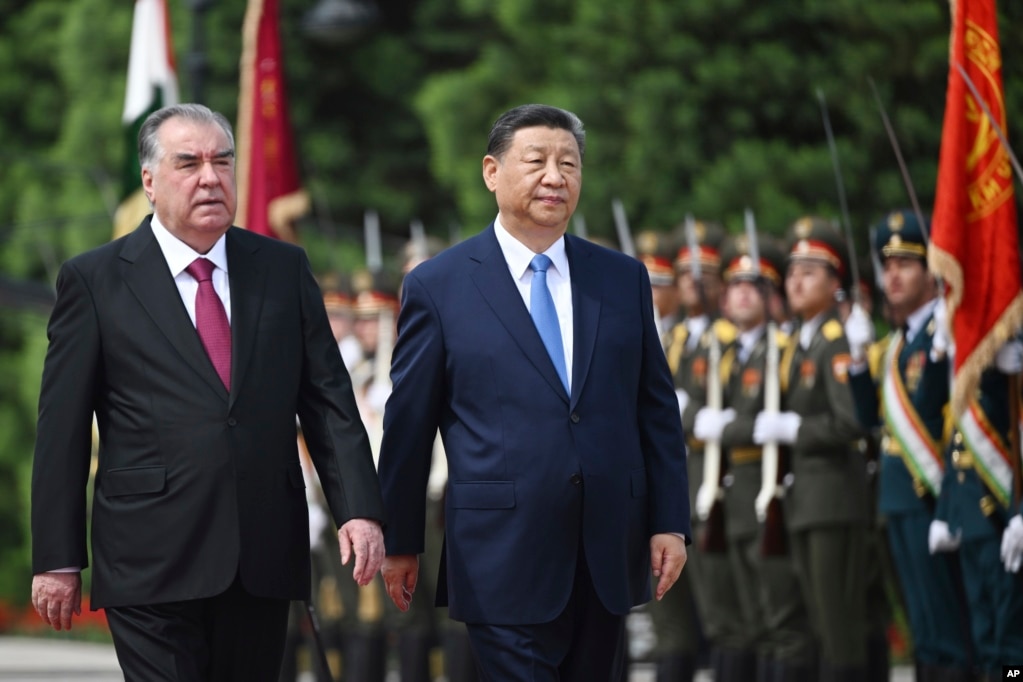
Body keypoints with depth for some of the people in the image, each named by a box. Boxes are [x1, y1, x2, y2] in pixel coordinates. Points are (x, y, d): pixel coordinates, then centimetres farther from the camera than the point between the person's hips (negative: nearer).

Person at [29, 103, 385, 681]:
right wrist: (58, 560, -2)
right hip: (151, 566, -3)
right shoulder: (95, 281, 2)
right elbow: (63, 432, 2)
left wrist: (360, 509, -5)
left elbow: (329, 401, 8)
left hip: (264, 565, 3)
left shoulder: (284, 270, 11)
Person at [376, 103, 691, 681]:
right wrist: (401, 541, 6)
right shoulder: (438, 286, 0)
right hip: (506, 562, -4)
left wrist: (670, 522, 4)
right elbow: (408, 423, 4)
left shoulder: (624, 280, 10)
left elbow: (657, 409, 11)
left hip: (610, 560, 4)